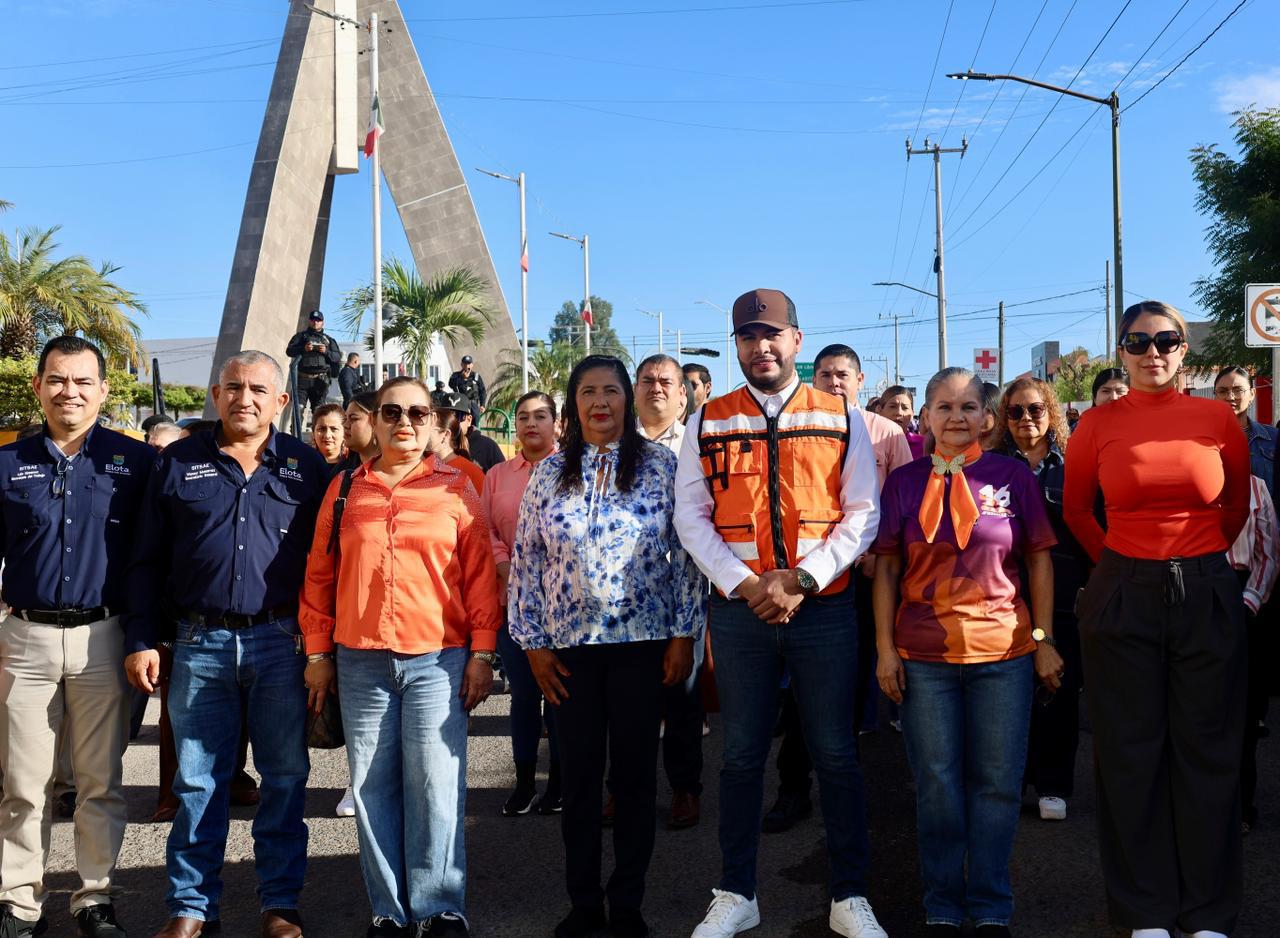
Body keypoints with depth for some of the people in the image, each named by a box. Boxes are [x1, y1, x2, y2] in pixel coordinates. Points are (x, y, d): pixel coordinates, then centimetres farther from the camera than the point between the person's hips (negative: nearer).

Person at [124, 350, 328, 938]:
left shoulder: (306, 466, 5)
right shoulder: (178, 463, 7)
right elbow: (148, 560, 7)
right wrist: (141, 640, 0)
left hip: (282, 641, 0)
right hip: (199, 642, 1)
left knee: (285, 777, 6)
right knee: (198, 780, 7)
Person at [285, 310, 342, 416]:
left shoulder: (329, 340, 21)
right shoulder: (301, 336, 17)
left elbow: (338, 357, 11)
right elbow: (289, 350, 5)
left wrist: (327, 351, -8)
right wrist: (303, 348, -12)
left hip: (320, 379, 1)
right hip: (302, 378, -1)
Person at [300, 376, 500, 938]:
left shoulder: (455, 490, 4)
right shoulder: (344, 489, 9)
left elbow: (480, 574, 2)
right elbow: (319, 575, 11)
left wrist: (482, 652, -3)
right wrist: (317, 653, 7)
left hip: (437, 659, -2)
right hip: (360, 661, 2)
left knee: (435, 785, -5)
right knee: (372, 787, 6)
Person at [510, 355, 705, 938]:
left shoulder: (662, 466, 0)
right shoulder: (549, 473, 5)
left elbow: (687, 552, -1)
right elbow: (526, 561, 6)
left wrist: (684, 635, -4)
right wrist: (532, 642, 2)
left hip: (643, 643, -2)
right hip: (570, 647, 2)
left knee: (636, 774, 6)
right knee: (578, 774, 8)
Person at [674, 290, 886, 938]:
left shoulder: (841, 420, 4)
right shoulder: (707, 424, 6)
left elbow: (862, 515, 0)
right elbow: (691, 518, 2)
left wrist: (801, 579, -12)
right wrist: (745, 584, -11)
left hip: (825, 608, 0)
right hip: (738, 611, 1)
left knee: (836, 755, 6)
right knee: (742, 756, 9)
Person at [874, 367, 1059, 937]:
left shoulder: (1012, 477, 2)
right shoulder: (904, 483, 4)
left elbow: (1039, 560, 5)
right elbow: (886, 569, 4)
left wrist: (1044, 641, 1)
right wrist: (885, 648, -2)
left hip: (1005, 653, 0)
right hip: (923, 655, 0)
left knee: (998, 782, 5)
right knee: (936, 784, 6)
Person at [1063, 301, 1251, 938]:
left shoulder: (1217, 419, 1)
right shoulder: (1098, 424, -1)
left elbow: (1237, 506, 15)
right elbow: (1076, 509, 12)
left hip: (1207, 596, 1)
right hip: (1123, 598, 0)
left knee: (1208, 752, 6)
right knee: (1131, 754, 6)